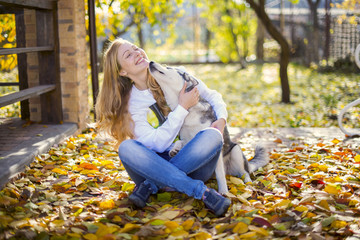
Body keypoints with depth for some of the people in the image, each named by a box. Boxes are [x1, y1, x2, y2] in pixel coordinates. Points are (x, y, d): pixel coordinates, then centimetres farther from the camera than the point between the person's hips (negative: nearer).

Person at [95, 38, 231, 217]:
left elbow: (211, 95, 12)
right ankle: (202, 192, -35)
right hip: (159, 163, -1)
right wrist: (182, 108, -17)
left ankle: (150, 185, -24)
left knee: (212, 135, -29)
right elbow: (159, 143, -13)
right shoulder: (130, 105, -2)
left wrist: (221, 119, -8)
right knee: (126, 147, -29)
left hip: (193, 163, 1)